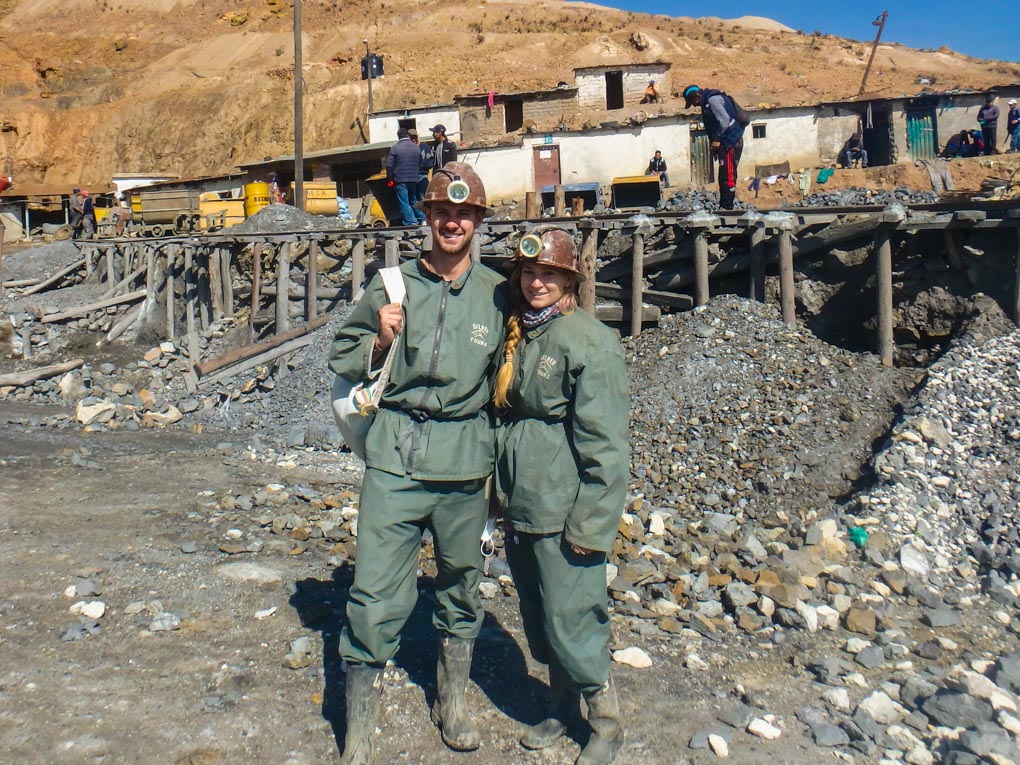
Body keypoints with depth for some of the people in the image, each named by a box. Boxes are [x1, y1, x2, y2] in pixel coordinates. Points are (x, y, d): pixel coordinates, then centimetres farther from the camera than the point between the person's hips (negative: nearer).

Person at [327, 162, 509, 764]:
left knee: (462, 584, 16)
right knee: (376, 593, -3)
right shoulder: (392, 286, 3)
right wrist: (379, 343, -8)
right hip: (395, 455, -1)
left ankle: (453, 701, 37)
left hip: (465, 459, 1)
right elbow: (342, 358, 11)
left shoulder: (497, 294, 4)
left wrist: (500, 453, 7)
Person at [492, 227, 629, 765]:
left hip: (561, 512, -7)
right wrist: (502, 492, 14)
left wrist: (590, 523, -17)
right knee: (538, 617, 18)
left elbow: (604, 443, -16)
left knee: (568, 621, 0)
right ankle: (561, 705, 38)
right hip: (519, 505, 7)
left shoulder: (588, 341, -14)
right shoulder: (516, 334, 9)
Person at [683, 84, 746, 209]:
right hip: (727, 142, 10)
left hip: (731, 142, -10)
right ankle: (723, 206, 17)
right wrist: (716, 143, 14)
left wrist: (716, 140, -17)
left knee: (728, 176, -12)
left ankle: (728, 207, -14)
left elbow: (725, 120, -20)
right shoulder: (707, 103, 20)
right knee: (724, 176, 13)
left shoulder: (712, 99, -10)